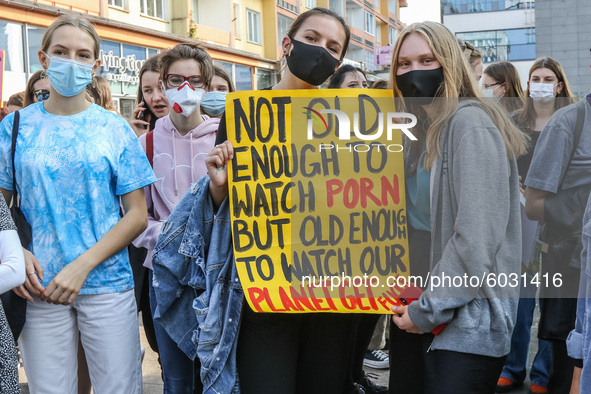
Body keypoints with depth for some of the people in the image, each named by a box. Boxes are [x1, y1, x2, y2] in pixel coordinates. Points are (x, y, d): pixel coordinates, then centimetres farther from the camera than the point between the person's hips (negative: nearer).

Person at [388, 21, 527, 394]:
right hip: (414, 312, 8)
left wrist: (429, 310, -15)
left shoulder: (470, 122, -14)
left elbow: (477, 237, -20)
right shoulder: (419, 132, 12)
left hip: (466, 319, -8)